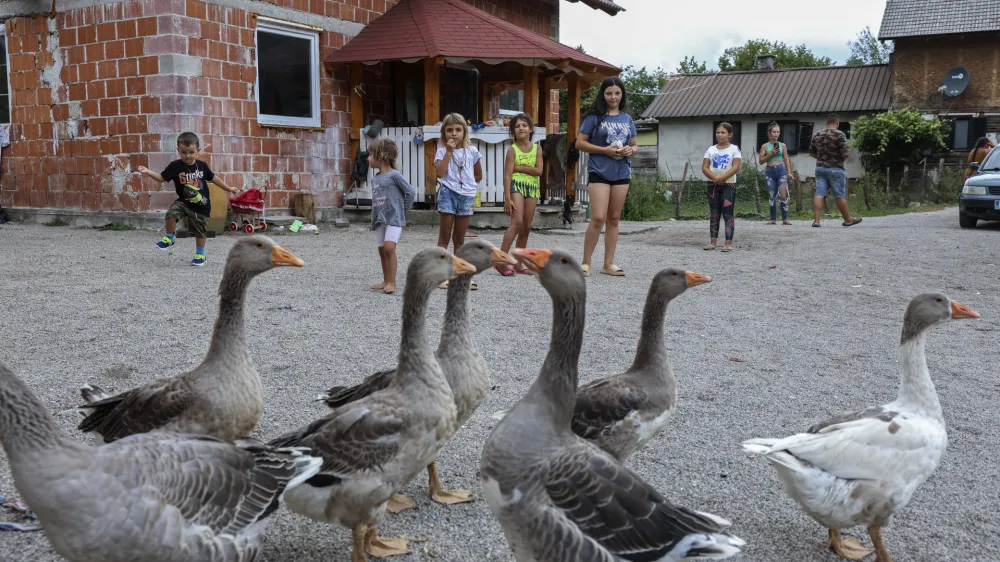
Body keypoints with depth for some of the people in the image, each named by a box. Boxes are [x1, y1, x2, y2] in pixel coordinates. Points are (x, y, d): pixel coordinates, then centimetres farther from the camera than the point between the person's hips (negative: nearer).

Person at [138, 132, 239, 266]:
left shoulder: (202, 165, -6)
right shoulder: (175, 166, -10)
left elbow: (213, 178, 9)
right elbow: (162, 178, -4)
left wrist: (228, 188, 15)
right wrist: (148, 172, -21)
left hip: (201, 205, 0)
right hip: (183, 201, 0)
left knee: (199, 230, 7)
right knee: (171, 213, -26)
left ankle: (200, 254, 27)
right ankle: (170, 238, 0)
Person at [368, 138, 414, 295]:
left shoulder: (394, 175, -11)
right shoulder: (375, 179, 12)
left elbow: (410, 192, -9)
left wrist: (403, 210, -3)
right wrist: (374, 217, 9)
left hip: (394, 218, -8)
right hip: (379, 219, 8)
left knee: (389, 248, -18)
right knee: (382, 250, 10)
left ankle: (392, 283, -14)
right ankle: (386, 281, 19)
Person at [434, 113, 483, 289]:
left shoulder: (471, 151, 6)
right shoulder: (442, 151, -1)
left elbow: (479, 175, 16)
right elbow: (440, 173, -17)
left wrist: (467, 185, 7)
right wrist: (449, 152, -15)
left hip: (466, 196, 3)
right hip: (448, 195, -2)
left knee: (459, 239, 10)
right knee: (444, 236, 0)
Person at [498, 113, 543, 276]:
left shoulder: (536, 149, 7)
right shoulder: (512, 149, -4)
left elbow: (539, 171, -5)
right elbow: (507, 175, -10)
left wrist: (518, 167, -10)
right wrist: (507, 198, -18)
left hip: (532, 188, 5)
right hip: (516, 186, -5)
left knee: (527, 227, 5)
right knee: (517, 222, -19)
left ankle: (519, 262, 13)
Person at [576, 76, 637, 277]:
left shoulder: (627, 119, 12)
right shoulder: (595, 116, -2)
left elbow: (634, 146, 19)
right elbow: (580, 143, -5)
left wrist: (630, 150, -6)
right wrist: (605, 150, -15)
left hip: (621, 174, 5)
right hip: (599, 172, -5)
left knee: (614, 219, 8)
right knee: (598, 218, -12)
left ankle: (609, 264, 15)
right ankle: (585, 262, -1)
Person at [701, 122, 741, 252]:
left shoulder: (734, 149, -2)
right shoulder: (711, 149, 7)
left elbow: (736, 167, -13)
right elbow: (704, 167, -1)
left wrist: (722, 178, -21)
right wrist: (715, 178, -16)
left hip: (728, 184, -4)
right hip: (713, 184, 4)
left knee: (728, 214, -6)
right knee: (714, 214, 7)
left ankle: (729, 243, -7)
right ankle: (713, 242, 11)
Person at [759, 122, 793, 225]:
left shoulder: (782, 145, 9)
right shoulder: (765, 146, 5)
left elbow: (786, 160, 12)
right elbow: (761, 161, 2)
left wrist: (789, 172, 4)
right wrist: (771, 154, -10)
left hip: (781, 170, 0)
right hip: (770, 171, 0)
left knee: (783, 195, -10)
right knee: (771, 196, 4)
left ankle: (785, 219, -6)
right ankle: (773, 219, 11)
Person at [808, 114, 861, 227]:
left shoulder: (817, 135, 7)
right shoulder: (839, 134, -10)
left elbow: (811, 153, 14)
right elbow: (845, 153, -15)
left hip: (820, 167, 5)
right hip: (835, 168, -4)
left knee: (819, 194, -1)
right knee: (840, 195, 4)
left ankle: (816, 220, -10)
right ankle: (848, 220, 17)